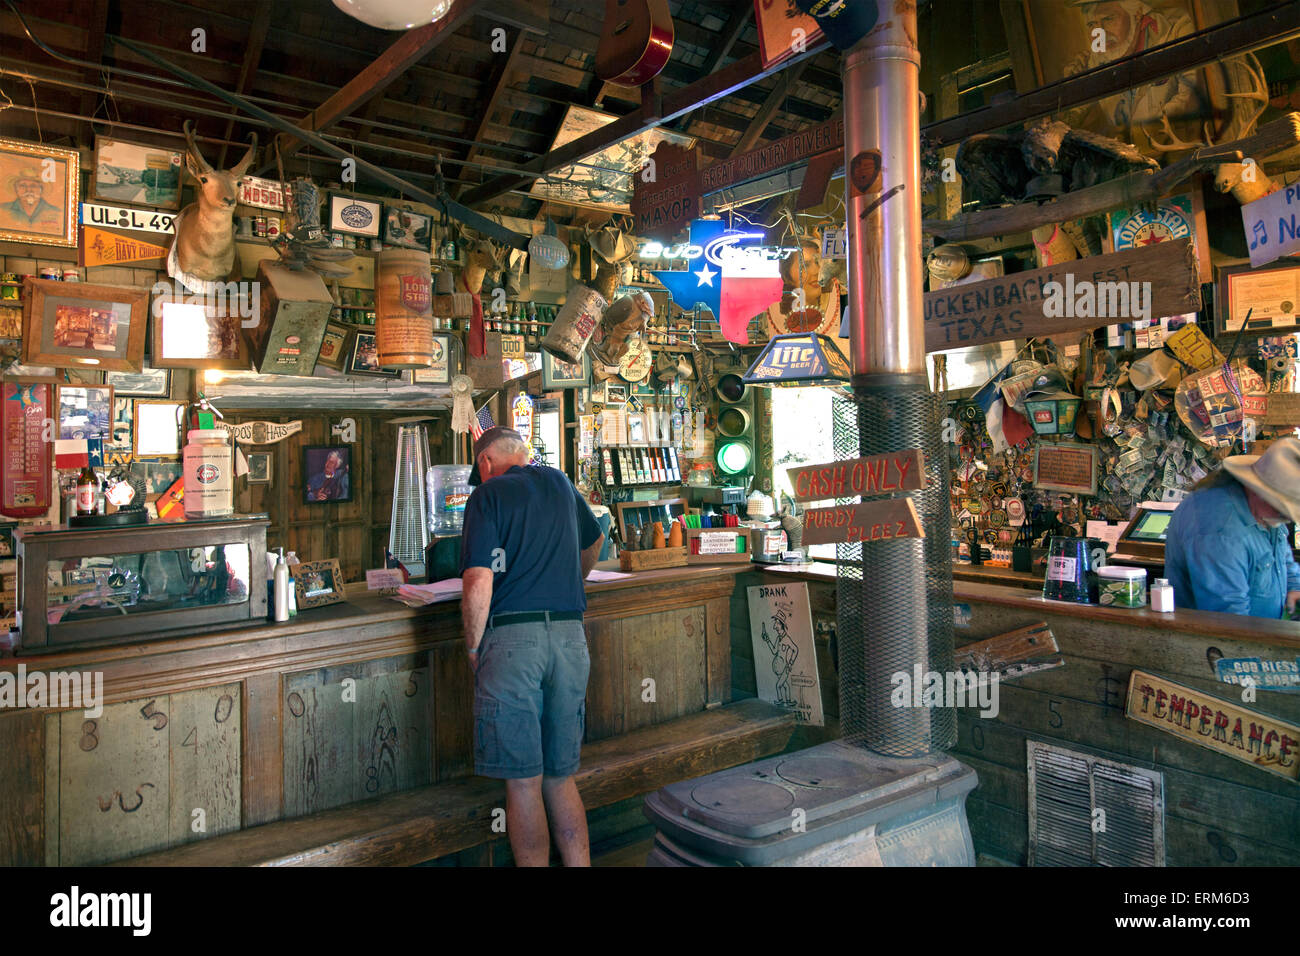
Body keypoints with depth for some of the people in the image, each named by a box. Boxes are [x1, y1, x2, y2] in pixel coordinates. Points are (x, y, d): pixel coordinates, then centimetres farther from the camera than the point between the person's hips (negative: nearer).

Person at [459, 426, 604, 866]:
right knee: (560, 777, 14)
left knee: (523, 781, 3)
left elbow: (479, 586, -12)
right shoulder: (560, 483, 17)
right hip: (570, 636, 5)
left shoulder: (487, 495, -1)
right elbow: (593, 540, 36)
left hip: (512, 637, -5)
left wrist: (474, 649, 2)